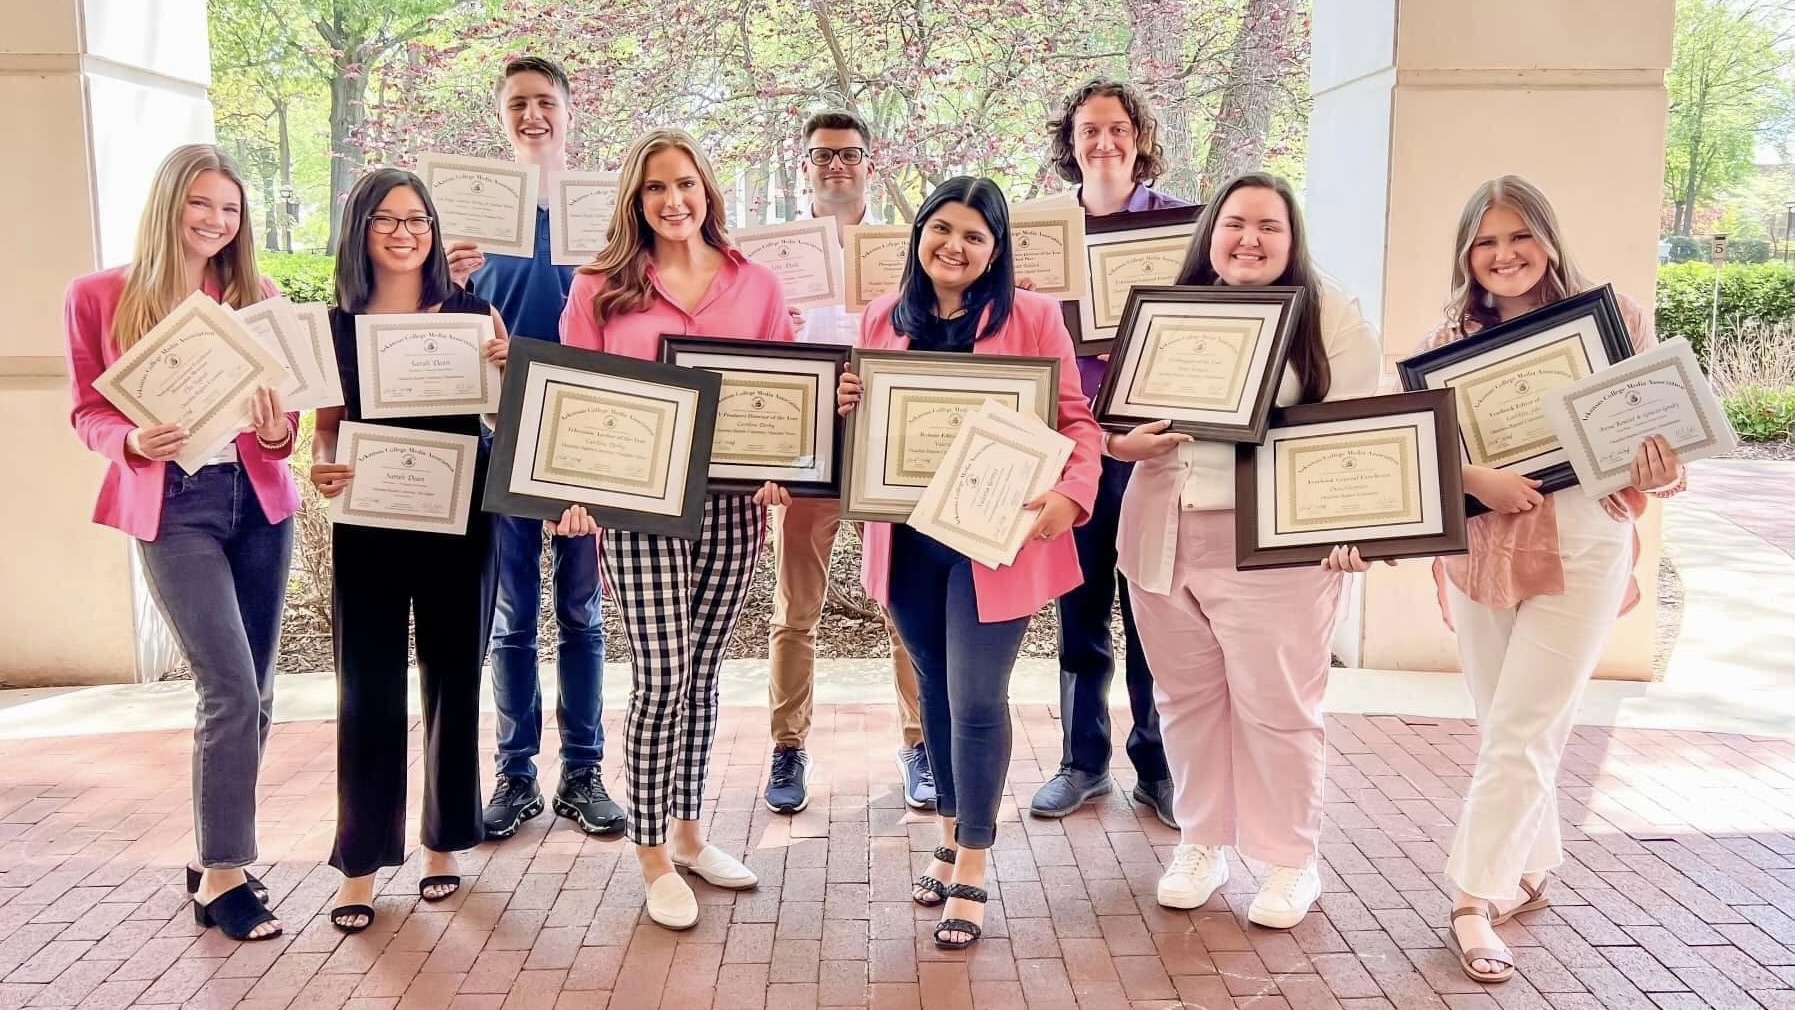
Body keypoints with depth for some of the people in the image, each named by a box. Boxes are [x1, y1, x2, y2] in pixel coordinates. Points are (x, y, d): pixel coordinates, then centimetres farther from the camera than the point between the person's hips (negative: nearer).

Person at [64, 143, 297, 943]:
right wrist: (134, 443, -17)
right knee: (231, 690, -11)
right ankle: (221, 875, 3)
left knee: (253, 693, 8)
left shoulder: (256, 297, 8)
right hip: (171, 506, -4)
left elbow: (283, 401, 10)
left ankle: (217, 853, 24)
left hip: (258, 498, 4)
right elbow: (88, 409, 3)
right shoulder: (100, 297, 1)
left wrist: (278, 431, -13)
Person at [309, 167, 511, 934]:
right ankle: (361, 861, 11)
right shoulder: (335, 325, 4)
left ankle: (443, 841, 24)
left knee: (452, 680, 9)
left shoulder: (472, 314, 2)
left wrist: (505, 369, -18)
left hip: (458, 519, 0)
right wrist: (323, 467, -15)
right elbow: (327, 427, 6)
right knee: (367, 687, 1)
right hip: (368, 523, 0)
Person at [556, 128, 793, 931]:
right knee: (661, 676, -4)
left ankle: (688, 833, 28)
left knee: (702, 672, 11)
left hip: (732, 502, 3)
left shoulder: (757, 286, 8)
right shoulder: (600, 287, 3)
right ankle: (652, 857, 12)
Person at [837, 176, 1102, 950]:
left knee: (976, 699, -2)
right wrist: (848, 405, -6)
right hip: (908, 536, 4)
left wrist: (1070, 492, -23)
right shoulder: (883, 318, 8)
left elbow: (1076, 418, -5)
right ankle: (951, 838, 35)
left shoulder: (1032, 316, -5)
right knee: (936, 691, 16)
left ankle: (972, 871, 15)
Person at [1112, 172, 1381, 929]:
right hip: (1167, 534, 4)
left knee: (1277, 704, 2)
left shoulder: (1330, 316, -2)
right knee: (1188, 697, 12)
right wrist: (1125, 445, -11)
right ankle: (1200, 843, 28)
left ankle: (1290, 861, 19)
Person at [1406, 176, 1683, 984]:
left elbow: (1660, 442, 0)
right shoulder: (1451, 336, 1)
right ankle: (1525, 871, 32)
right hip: (1482, 554, 3)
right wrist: (1475, 481, -22)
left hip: (1581, 553, -3)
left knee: (1520, 733, -3)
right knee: (1507, 729, 13)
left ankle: (1476, 897, 7)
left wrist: (1658, 468, -22)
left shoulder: (1617, 319, -4)